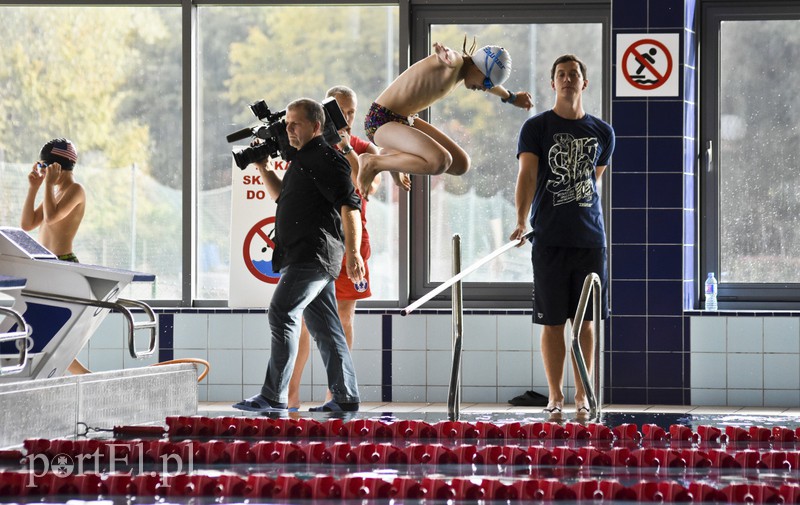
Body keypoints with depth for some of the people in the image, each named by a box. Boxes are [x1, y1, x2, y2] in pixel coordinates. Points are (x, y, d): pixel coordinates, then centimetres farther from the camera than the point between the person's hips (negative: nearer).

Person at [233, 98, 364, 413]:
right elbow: (282, 196, 36)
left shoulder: (326, 159, -10)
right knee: (325, 327, 9)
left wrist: (353, 252, -24)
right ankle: (345, 398, 10)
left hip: (314, 254, -10)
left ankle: (273, 396, -17)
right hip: (301, 255, 10)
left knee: (282, 313, -15)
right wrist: (262, 168, 24)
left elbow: (349, 205, -17)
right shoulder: (303, 160, 21)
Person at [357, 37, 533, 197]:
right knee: (440, 161, -32)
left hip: (405, 120, 11)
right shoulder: (455, 61, -18)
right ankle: (373, 162, -15)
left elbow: (493, 85, 36)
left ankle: (393, 156, 19)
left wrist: (511, 98, 54)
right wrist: (445, 55, -70)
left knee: (461, 165, 8)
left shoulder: (460, 70, 12)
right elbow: (448, 57, -46)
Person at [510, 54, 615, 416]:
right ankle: (555, 397, 8)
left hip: (590, 237, 2)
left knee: (585, 320, 4)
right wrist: (522, 220, -26)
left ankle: (582, 397, 10)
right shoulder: (536, 128, 1)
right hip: (549, 239, -2)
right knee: (553, 322, 1)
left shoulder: (602, 132, 10)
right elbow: (527, 174, -12)